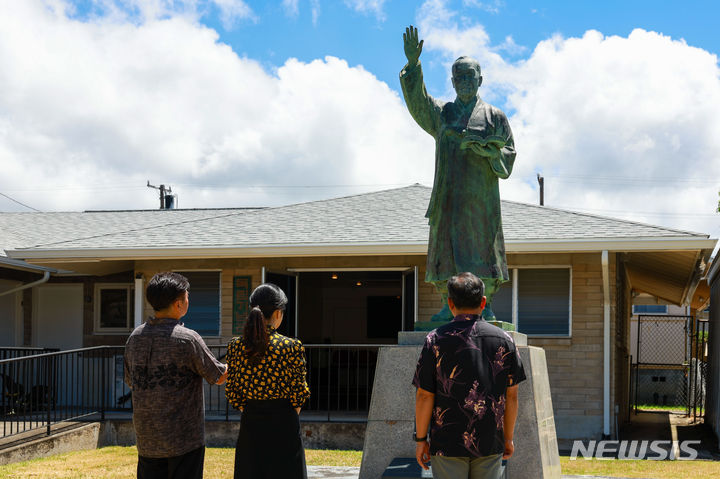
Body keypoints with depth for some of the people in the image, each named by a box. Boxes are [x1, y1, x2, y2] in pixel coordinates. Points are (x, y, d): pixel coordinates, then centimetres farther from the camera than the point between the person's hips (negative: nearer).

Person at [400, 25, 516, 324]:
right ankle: (449, 305, 0)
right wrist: (413, 64, -13)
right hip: (448, 193, 2)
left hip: (480, 194, -2)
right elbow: (416, 101, 1)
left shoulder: (494, 117, 12)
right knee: (447, 246, -3)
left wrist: (485, 148, -13)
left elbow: (507, 154, 8)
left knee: (480, 246, -5)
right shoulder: (441, 113, 17)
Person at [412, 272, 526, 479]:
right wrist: (508, 437, 14)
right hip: (490, 445, 2)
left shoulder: (436, 340, -7)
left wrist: (421, 439, 2)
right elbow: (511, 395, 4)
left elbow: (424, 396, -7)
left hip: (447, 444, -2)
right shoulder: (504, 340, 0)